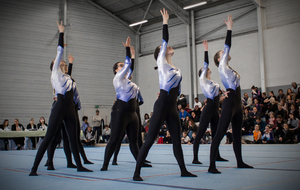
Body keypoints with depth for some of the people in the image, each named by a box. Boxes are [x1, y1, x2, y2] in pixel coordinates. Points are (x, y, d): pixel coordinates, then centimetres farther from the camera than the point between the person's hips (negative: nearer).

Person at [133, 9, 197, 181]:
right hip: (162, 105, -7)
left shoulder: (176, 69, 19)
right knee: (150, 140, -8)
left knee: (177, 140, 11)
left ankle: (183, 170, 20)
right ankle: (137, 172, -5)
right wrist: (165, 22, -2)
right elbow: (164, 41, -6)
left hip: (173, 107, 7)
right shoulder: (162, 64, -1)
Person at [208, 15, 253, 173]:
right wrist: (229, 29, -2)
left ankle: (240, 162, 26)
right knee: (220, 134, -12)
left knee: (237, 133, 16)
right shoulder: (222, 66, -3)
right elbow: (227, 47, -5)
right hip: (229, 103, -10)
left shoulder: (229, 69, 20)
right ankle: (212, 165, -14)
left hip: (237, 103, 10)